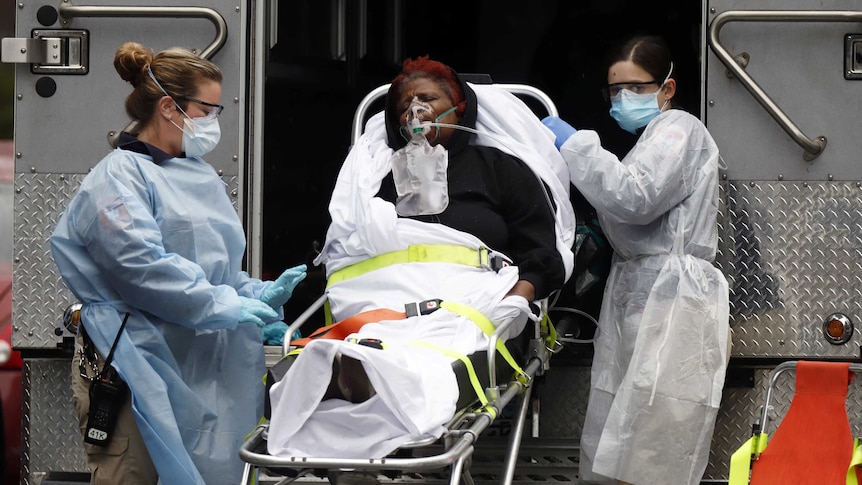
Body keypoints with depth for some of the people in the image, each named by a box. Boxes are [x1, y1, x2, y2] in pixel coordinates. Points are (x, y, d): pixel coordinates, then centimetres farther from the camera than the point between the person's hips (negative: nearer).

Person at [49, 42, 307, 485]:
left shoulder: (201, 175, 20)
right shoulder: (121, 176, -7)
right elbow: (142, 265, -20)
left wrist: (261, 294, 5)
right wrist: (223, 305, -18)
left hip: (201, 372, 8)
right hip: (137, 368, -8)